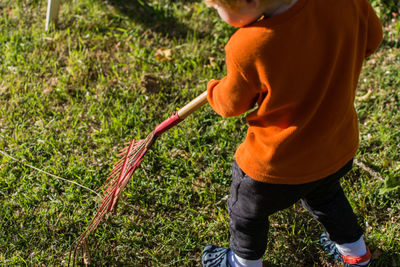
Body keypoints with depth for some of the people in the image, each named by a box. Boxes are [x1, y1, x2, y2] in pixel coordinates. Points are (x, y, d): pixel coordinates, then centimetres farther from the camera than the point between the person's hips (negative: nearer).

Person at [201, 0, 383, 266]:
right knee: (325, 195, 38)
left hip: (276, 167, -5)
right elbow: (371, 38, -3)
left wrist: (213, 89, 9)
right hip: (340, 148, 5)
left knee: (247, 213, 28)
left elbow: (232, 105, -14)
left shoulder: (247, 49, -34)